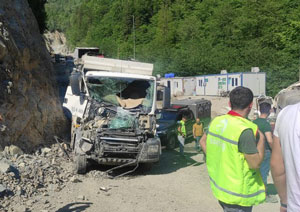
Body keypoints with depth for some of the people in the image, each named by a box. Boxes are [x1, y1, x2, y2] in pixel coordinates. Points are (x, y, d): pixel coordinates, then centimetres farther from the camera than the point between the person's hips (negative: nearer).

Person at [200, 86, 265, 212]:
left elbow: (203, 141, 13)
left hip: (219, 185, 7)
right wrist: (261, 138, -9)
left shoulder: (217, 121, -2)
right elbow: (255, 164, -20)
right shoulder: (244, 130, -25)